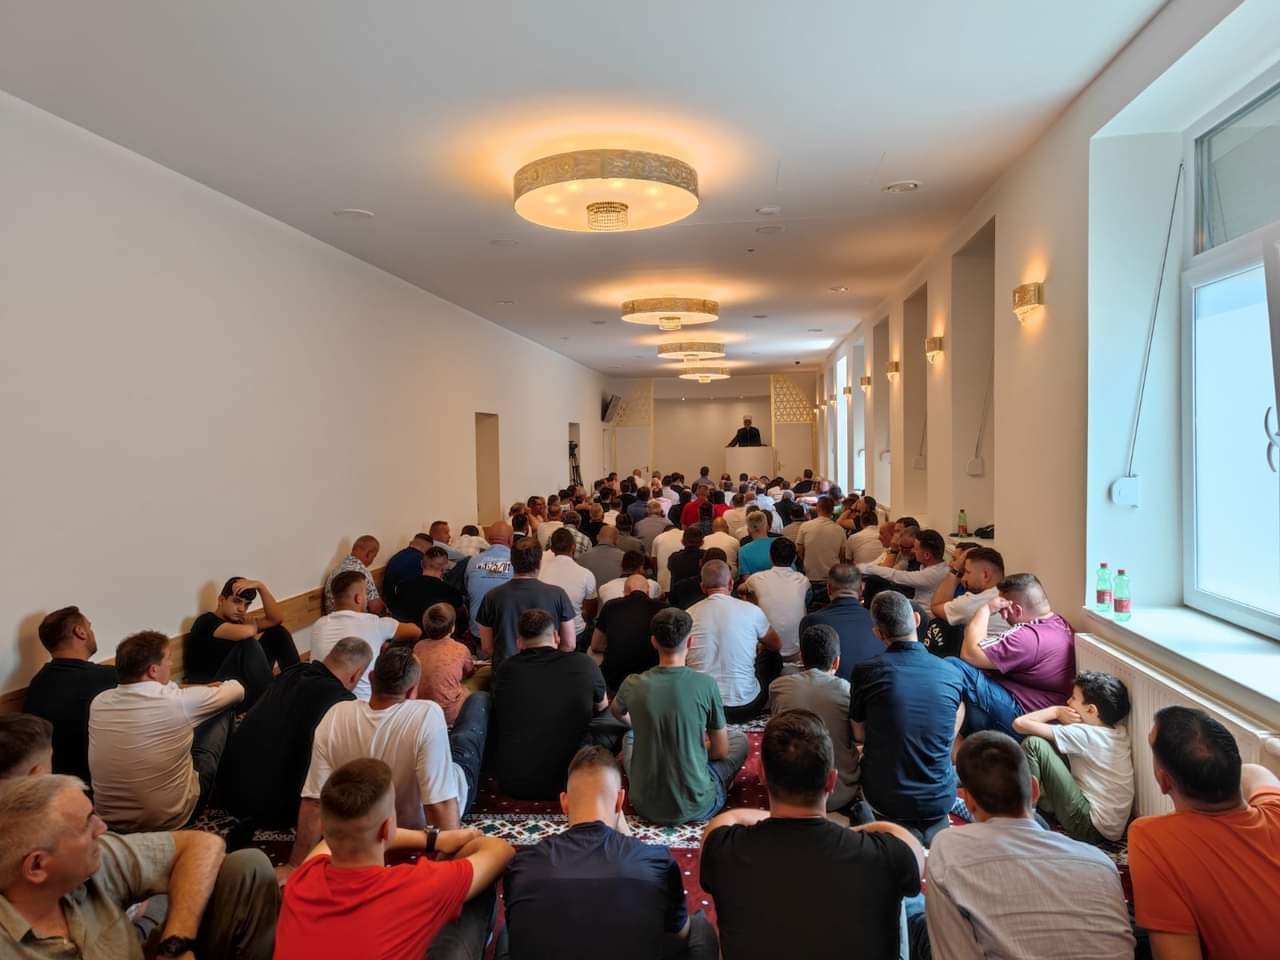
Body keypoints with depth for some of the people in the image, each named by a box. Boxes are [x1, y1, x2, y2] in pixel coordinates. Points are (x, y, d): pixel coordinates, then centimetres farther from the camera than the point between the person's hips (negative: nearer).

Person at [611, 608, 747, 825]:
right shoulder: (706, 685, -16)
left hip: (645, 806, 3)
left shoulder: (633, 685, -9)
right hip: (696, 807, -2)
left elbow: (617, 713, 16)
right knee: (739, 738, 22)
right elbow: (721, 751, -5)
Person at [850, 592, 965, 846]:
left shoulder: (866, 671, -14)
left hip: (884, 798, -1)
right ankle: (933, 826, 17)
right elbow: (951, 737, 9)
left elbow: (859, 736, 2)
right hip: (940, 800, 1)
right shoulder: (951, 673, -8)